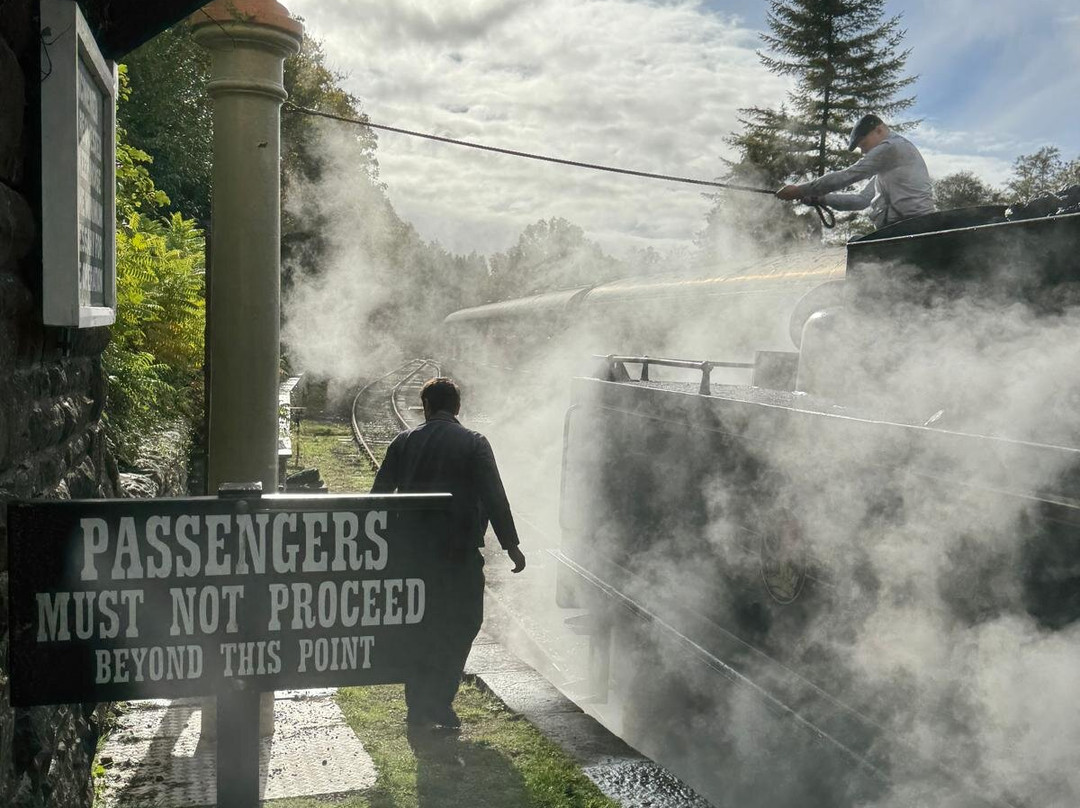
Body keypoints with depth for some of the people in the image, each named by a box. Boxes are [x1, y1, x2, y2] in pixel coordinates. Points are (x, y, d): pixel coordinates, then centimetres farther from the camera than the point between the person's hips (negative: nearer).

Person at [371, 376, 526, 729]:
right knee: (462, 623, 8)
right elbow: (494, 498, -8)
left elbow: (379, 493, 9)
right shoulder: (474, 443, -3)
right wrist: (511, 544, -4)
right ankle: (438, 702, 2)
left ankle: (418, 706, 19)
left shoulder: (403, 442, 6)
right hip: (460, 551, -3)